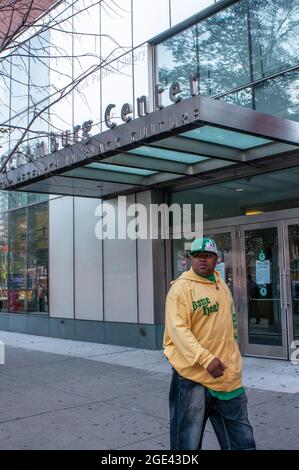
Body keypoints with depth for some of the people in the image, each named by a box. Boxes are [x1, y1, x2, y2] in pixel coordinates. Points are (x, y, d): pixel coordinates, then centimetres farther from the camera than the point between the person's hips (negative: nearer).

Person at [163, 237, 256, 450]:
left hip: (227, 374, 7)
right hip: (193, 372, -7)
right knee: (189, 439, 6)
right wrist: (206, 359, -28)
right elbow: (178, 329, -21)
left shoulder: (221, 284, 12)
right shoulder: (182, 287, -12)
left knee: (241, 437, 18)